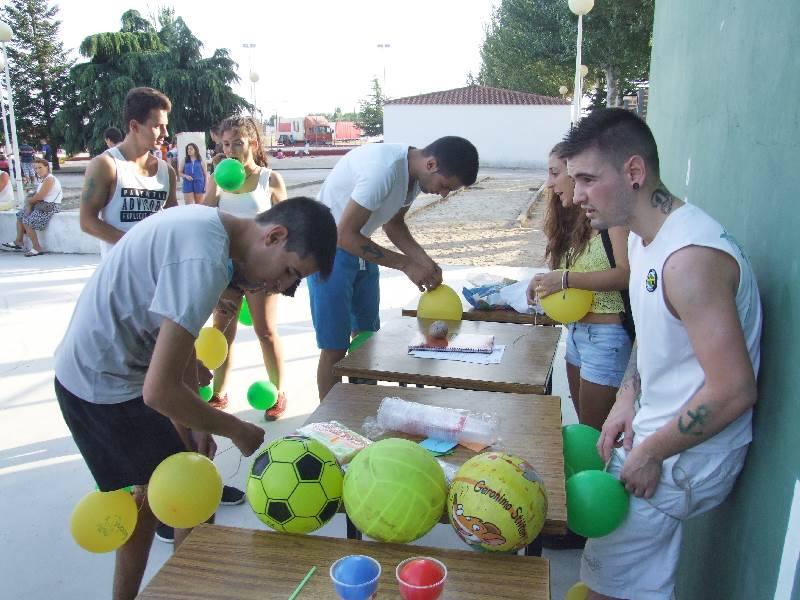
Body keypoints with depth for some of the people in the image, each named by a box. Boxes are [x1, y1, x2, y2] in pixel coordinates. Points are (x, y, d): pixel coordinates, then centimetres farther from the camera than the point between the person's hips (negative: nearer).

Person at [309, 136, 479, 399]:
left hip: (360, 248, 9)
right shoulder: (383, 169, -31)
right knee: (335, 348, -4)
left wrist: (425, 261, -5)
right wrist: (406, 264, -24)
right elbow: (345, 235, -28)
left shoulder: (414, 173, -4)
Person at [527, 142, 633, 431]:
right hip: (575, 330, 8)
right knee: (584, 427, 18)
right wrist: (545, 283, -4)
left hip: (607, 335, -8)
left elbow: (627, 273, -23)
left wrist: (565, 279, -21)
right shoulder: (572, 219, 13)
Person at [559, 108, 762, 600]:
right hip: (654, 430, 9)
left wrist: (652, 454, -17)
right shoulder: (644, 236, 4)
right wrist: (628, 398, 3)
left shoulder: (690, 256, -29)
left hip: (687, 456, -9)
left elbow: (734, 390, -28)